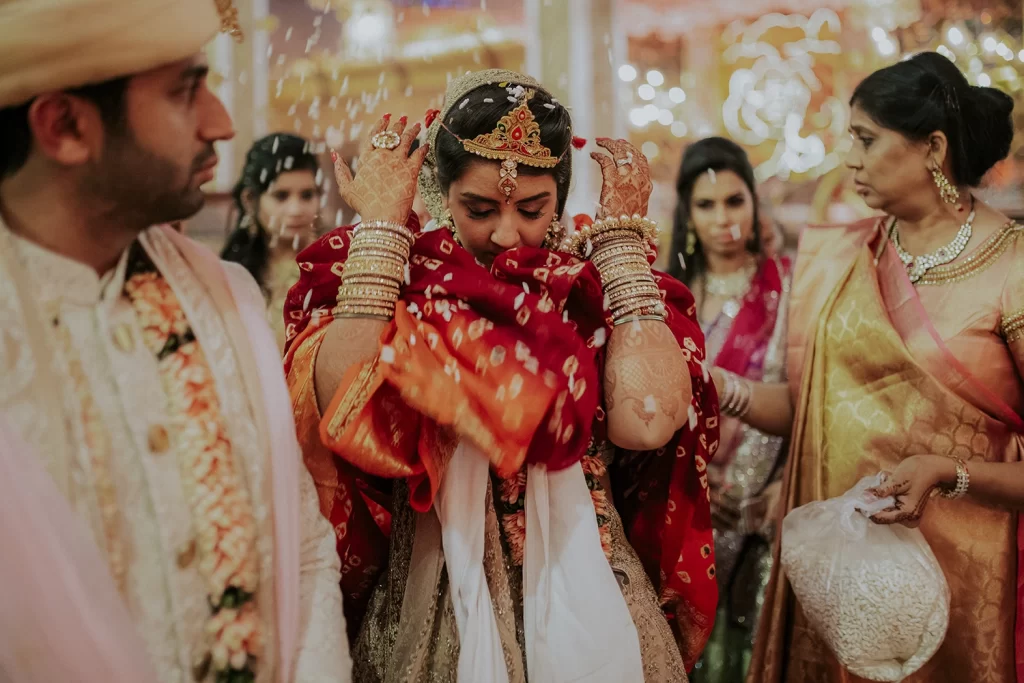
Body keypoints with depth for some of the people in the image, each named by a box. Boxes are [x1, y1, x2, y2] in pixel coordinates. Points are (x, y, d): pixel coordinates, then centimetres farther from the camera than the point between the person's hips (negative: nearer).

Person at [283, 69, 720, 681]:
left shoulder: (598, 285, -4)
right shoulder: (397, 280, -5)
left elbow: (647, 420, -23)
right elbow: (348, 414, -25)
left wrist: (623, 230, -14)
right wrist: (381, 224, -17)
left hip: (582, 599, 1)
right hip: (430, 610, 0)